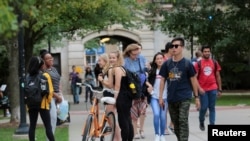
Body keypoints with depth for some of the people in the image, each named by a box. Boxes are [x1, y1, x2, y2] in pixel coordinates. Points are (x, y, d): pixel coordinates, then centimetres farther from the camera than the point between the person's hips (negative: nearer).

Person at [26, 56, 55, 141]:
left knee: (32, 126, 8)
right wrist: (48, 101, 4)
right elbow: (50, 91, -10)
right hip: (43, 104, -4)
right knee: (48, 127, 0)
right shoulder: (45, 76, -7)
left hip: (31, 105, 4)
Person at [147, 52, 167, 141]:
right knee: (156, 114, -13)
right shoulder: (152, 71, 5)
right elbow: (149, 82, 11)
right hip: (154, 97, 1)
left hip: (165, 97, -1)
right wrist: (149, 90, 1)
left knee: (163, 117, 3)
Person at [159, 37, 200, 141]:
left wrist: (196, 97, 1)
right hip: (171, 99, 4)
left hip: (184, 98, -4)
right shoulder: (167, 64, 4)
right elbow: (162, 80, 7)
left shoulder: (187, 64, -3)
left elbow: (193, 80, 2)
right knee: (175, 123, 13)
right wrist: (160, 97, 2)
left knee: (183, 122, -9)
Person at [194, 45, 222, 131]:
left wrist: (220, 89, 9)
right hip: (203, 90, -2)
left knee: (212, 107, 3)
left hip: (213, 89, 2)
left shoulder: (214, 63, 7)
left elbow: (218, 76, 11)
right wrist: (199, 88, -15)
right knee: (204, 107, 0)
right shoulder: (198, 64, -1)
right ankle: (201, 123, 23)